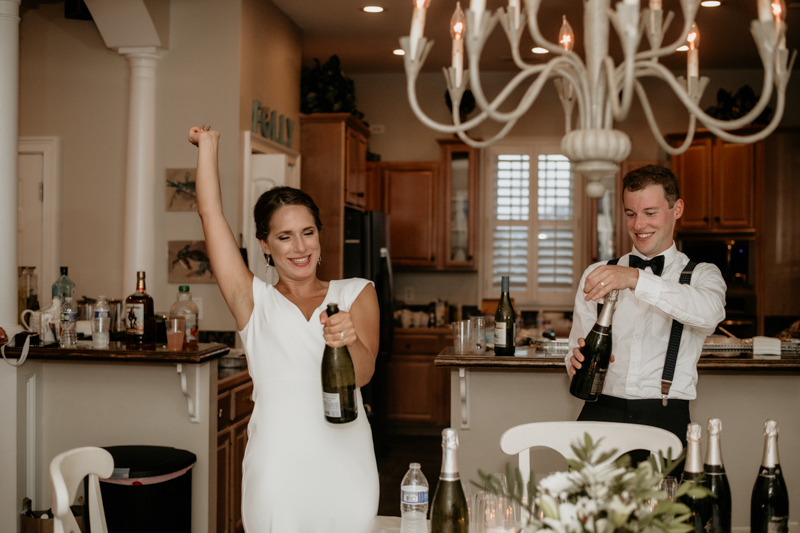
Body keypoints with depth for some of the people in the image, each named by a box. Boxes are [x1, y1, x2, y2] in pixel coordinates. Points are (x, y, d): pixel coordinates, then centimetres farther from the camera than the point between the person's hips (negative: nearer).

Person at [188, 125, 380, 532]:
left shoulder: (356, 293, 9)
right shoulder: (255, 301, 9)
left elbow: (363, 374, -5)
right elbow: (210, 213, 7)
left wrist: (350, 341, -27)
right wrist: (208, 145, 17)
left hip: (346, 465, 1)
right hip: (277, 467, 0)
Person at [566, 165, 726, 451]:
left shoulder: (701, 275, 12)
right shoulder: (596, 275, 19)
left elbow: (709, 313, -13)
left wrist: (636, 279, -26)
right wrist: (577, 361, -7)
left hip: (665, 419, -1)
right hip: (601, 412, 1)